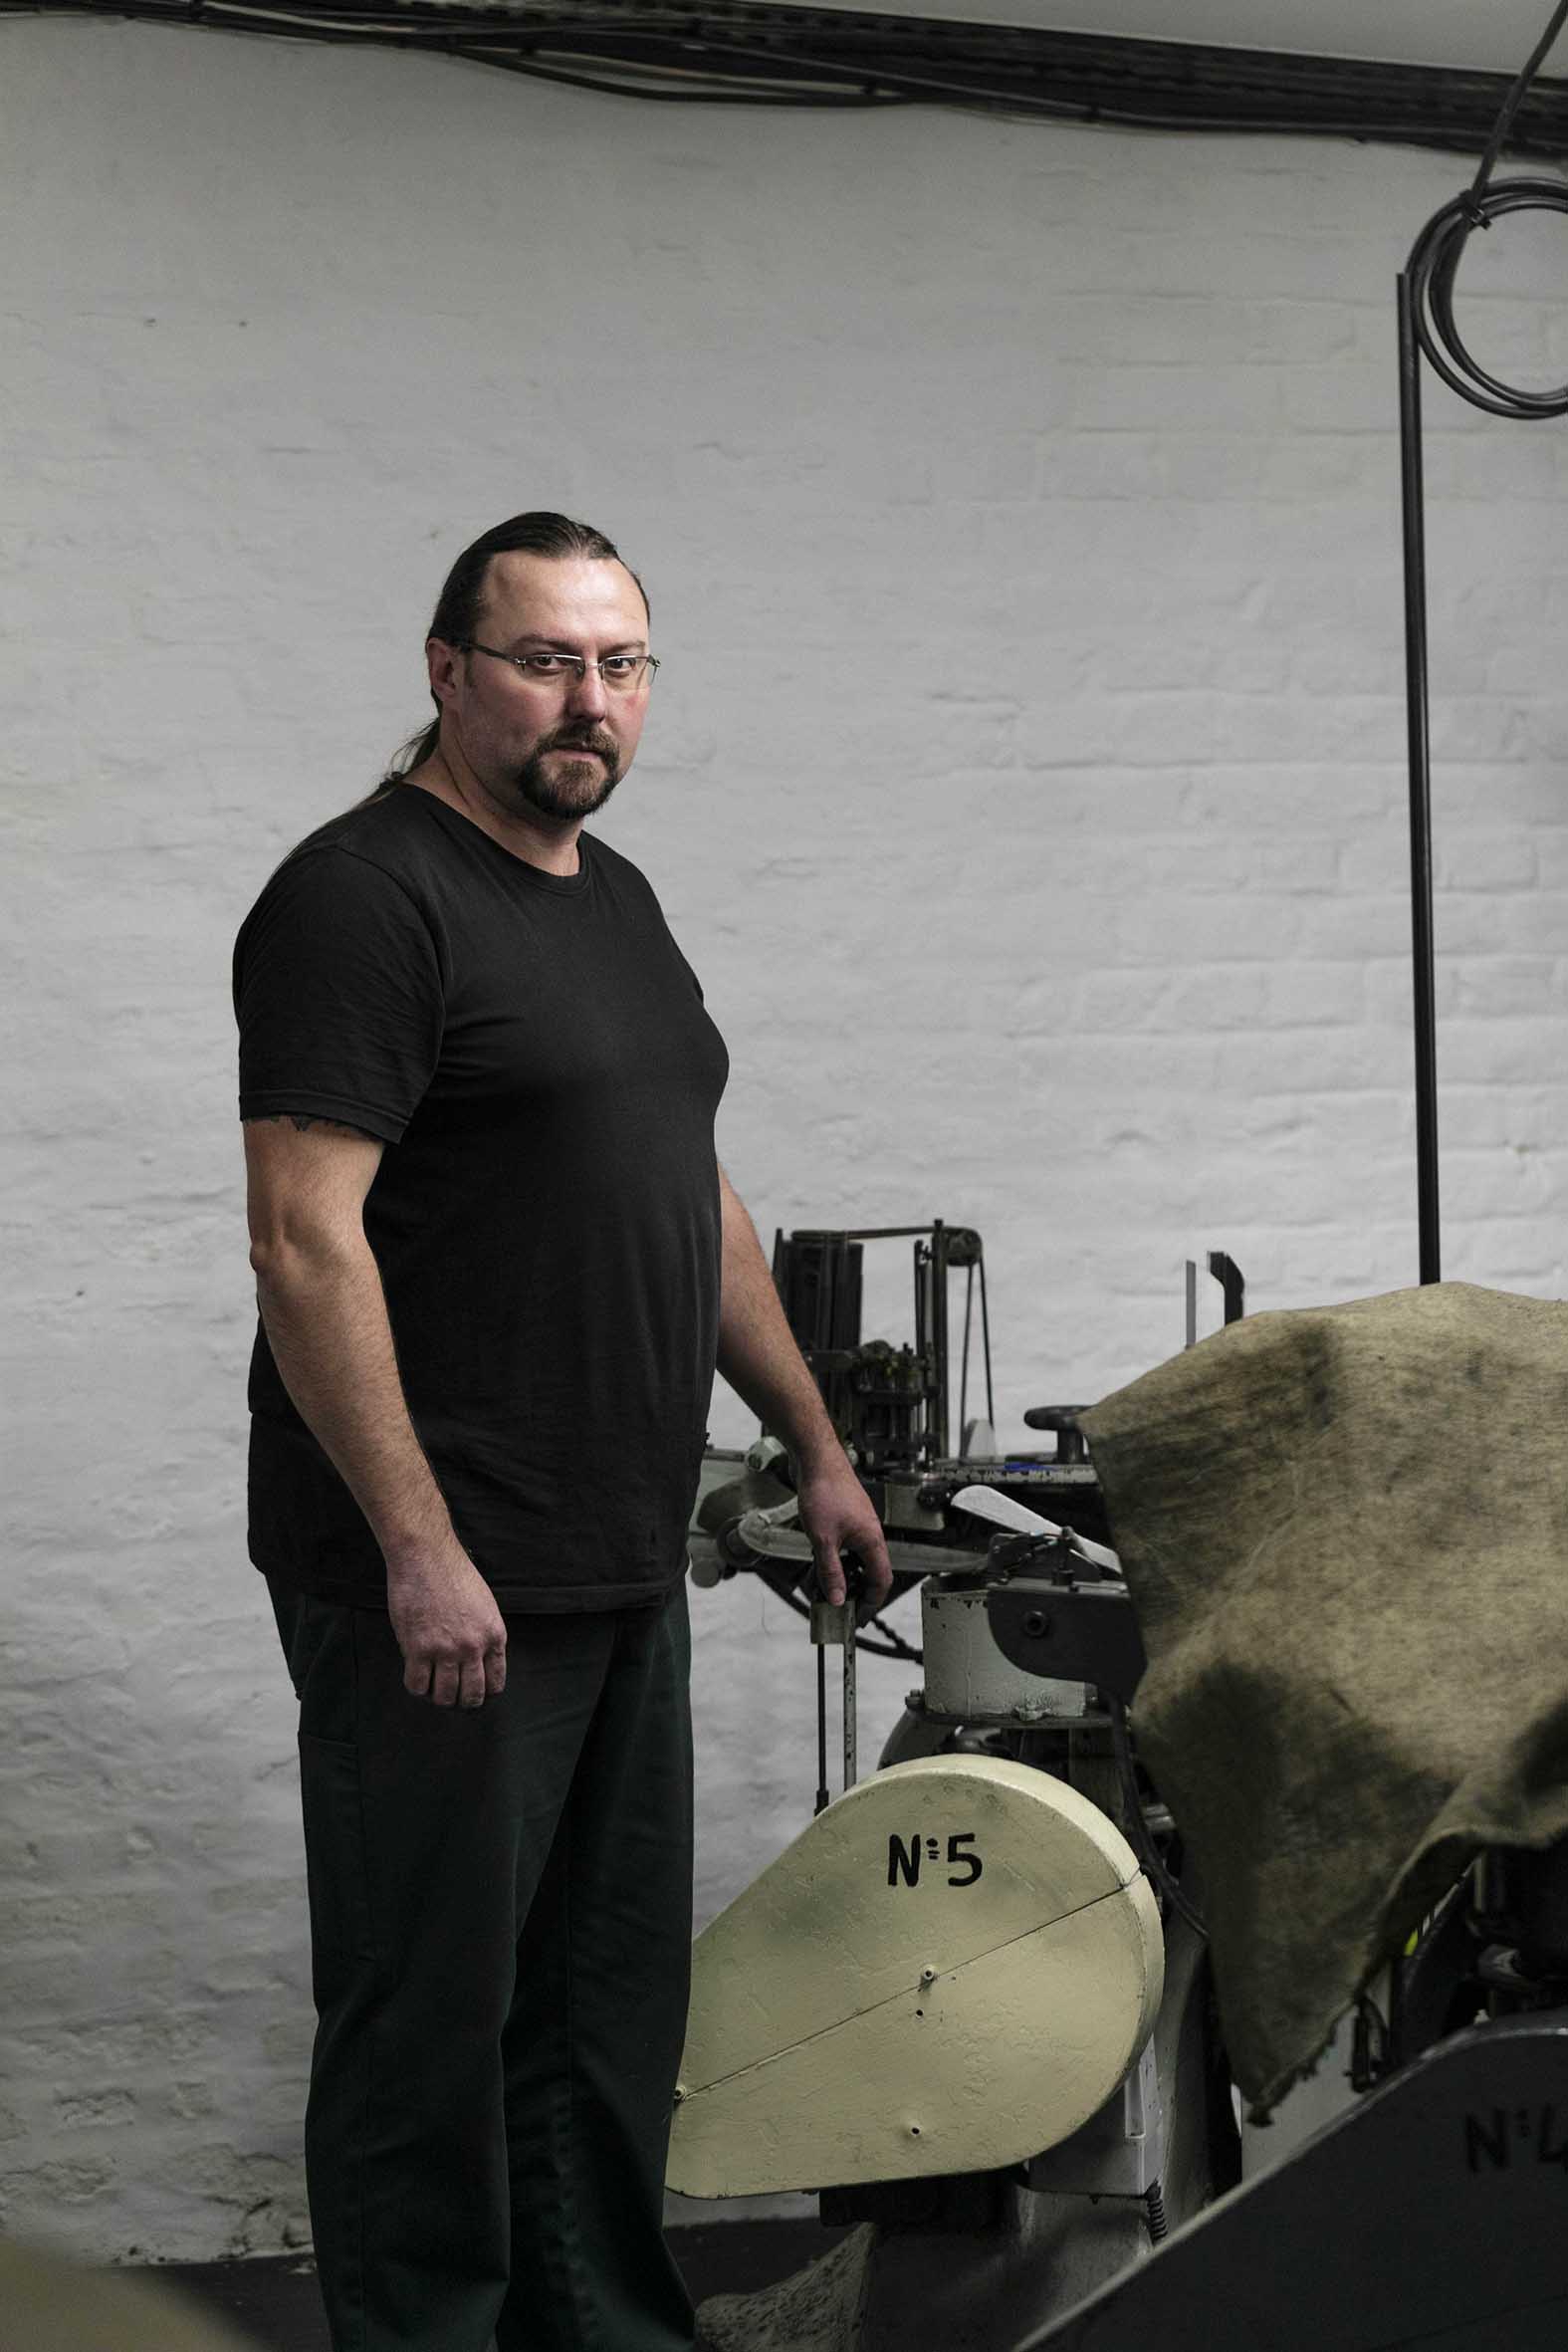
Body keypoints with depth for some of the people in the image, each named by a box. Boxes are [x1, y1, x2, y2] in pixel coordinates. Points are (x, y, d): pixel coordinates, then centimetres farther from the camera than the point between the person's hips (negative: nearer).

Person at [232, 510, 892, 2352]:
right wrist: (420, 1549, -23)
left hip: (625, 1570, 9)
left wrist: (814, 1444, 22)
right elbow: (303, 1243, -19)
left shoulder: (615, 896, 16)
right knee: (433, 2011, 1)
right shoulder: (365, 893, -12)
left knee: (611, 1996, 16)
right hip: (439, 1586, -9)